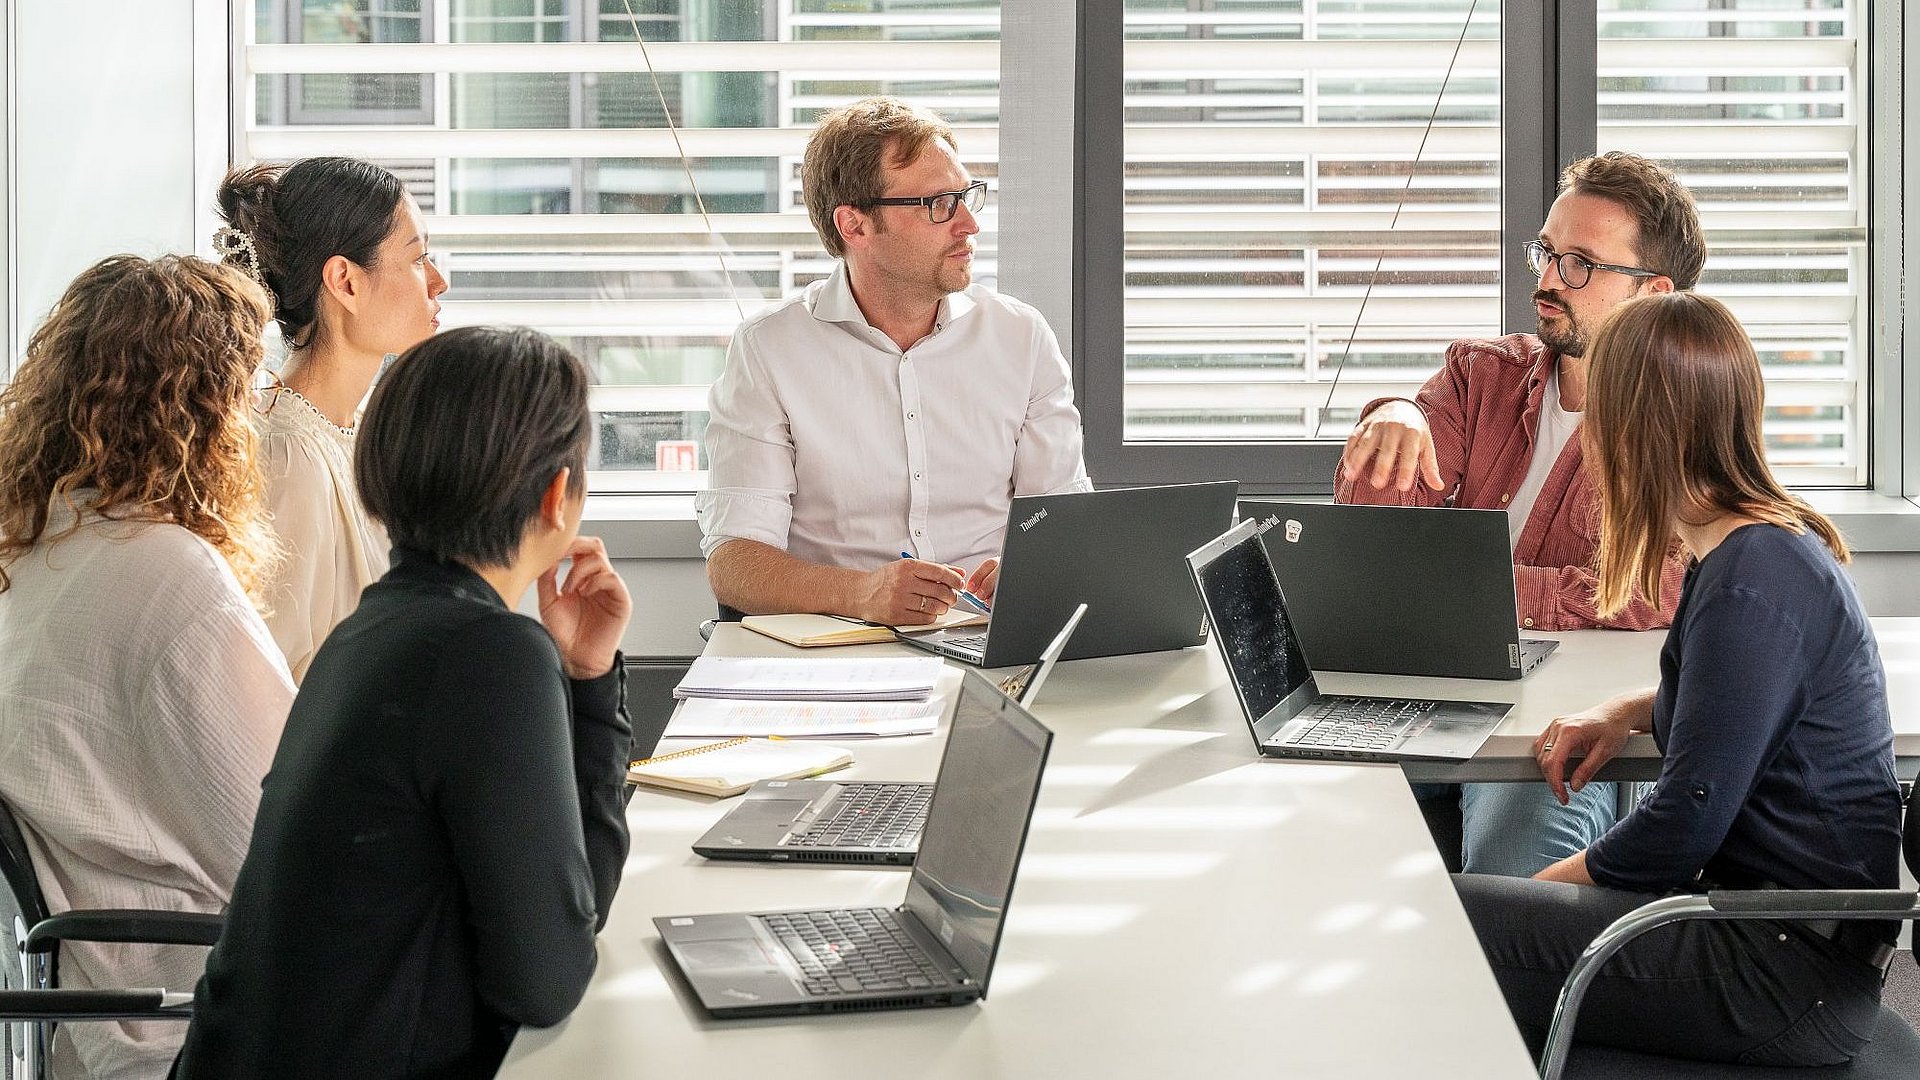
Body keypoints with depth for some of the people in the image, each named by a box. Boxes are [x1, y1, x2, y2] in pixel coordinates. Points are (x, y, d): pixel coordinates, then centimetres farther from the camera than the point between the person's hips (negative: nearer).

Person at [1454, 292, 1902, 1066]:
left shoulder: (1751, 586, -20)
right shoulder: (1772, 543, 11)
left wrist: (1542, 884, -4)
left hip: (1787, 975, -10)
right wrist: (1631, 712, 13)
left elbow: (1683, 827, -19)